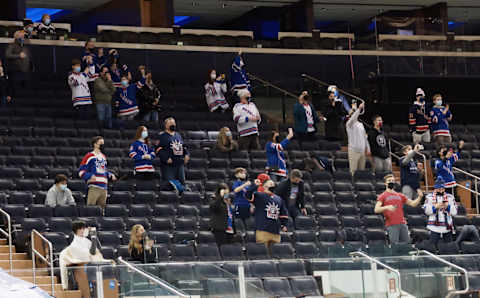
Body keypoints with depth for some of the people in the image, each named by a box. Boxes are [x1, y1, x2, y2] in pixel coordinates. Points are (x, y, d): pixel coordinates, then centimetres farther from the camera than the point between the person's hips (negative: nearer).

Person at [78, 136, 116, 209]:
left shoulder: (103, 157, 22)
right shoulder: (89, 156, -1)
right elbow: (81, 171, -5)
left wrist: (111, 175, 15)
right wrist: (90, 176, -21)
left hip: (103, 187, 7)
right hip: (94, 187, -7)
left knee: (102, 208, 8)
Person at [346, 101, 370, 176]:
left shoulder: (361, 124, 17)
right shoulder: (350, 124, -3)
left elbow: (365, 137, 19)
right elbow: (352, 119, -27)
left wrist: (368, 149, 11)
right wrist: (359, 108, -36)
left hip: (362, 150, 6)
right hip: (354, 150, -6)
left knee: (362, 170, 8)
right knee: (353, 171, -7)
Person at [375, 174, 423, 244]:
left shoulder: (400, 196, 21)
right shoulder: (383, 196, 5)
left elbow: (413, 203, 21)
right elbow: (376, 210, -7)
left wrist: (419, 197, 3)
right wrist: (387, 207, -24)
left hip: (402, 224, 5)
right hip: (391, 225, -5)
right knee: (394, 245, -11)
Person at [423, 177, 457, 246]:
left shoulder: (450, 197, 11)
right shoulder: (430, 197, 8)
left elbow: (454, 212, 8)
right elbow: (426, 211, 1)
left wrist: (448, 206, -10)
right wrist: (435, 207, -14)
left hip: (447, 227, 2)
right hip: (434, 227, -2)